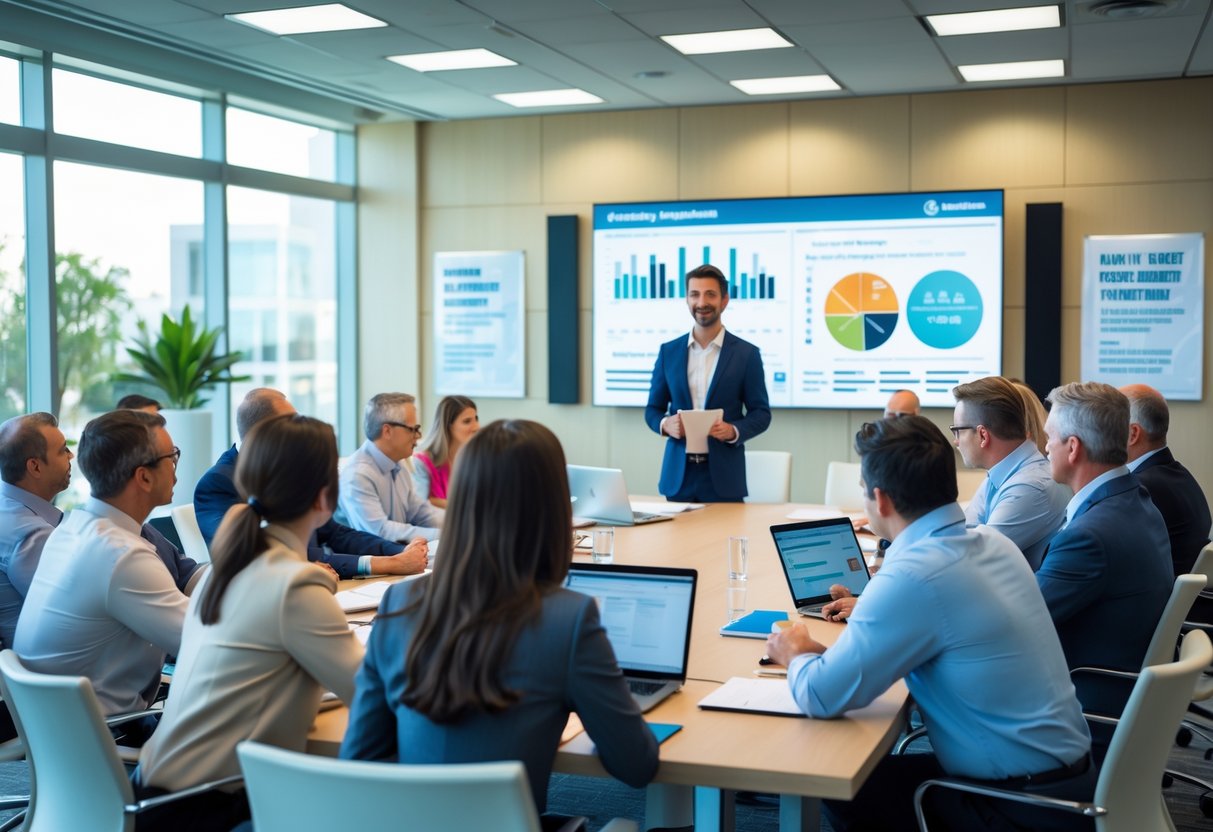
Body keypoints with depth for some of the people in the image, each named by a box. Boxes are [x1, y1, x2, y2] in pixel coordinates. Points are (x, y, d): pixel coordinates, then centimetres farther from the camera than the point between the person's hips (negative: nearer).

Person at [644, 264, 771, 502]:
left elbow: (761, 413, 2)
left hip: (723, 476, -2)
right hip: (678, 475, 2)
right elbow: (653, 409, 12)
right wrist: (665, 424, -10)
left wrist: (734, 431, -17)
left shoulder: (747, 354, 0)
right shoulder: (668, 351, 8)